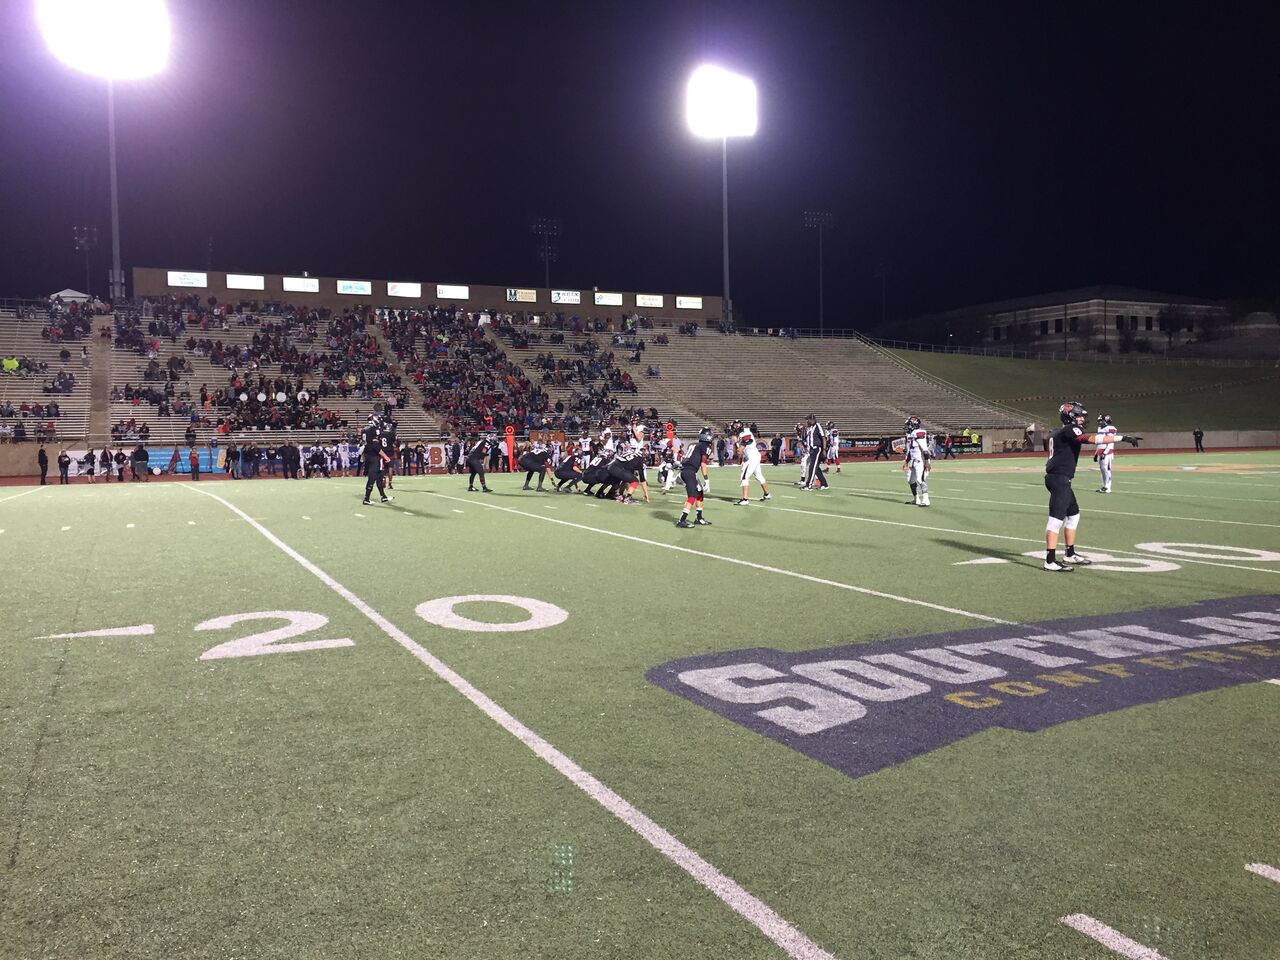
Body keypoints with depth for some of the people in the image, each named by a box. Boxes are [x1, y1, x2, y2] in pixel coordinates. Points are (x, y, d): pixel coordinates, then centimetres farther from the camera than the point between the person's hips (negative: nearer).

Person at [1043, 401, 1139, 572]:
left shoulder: (1056, 433, 18)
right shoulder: (1069, 430, -11)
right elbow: (1093, 438, -23)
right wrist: (1123, 437, -24)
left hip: (1056, 478, 11)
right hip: (1059, 479, -11)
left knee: (1073, 514, 20)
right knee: (1057, 518, -12)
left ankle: (1070, 555, 28)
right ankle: (1050, 561, -14)